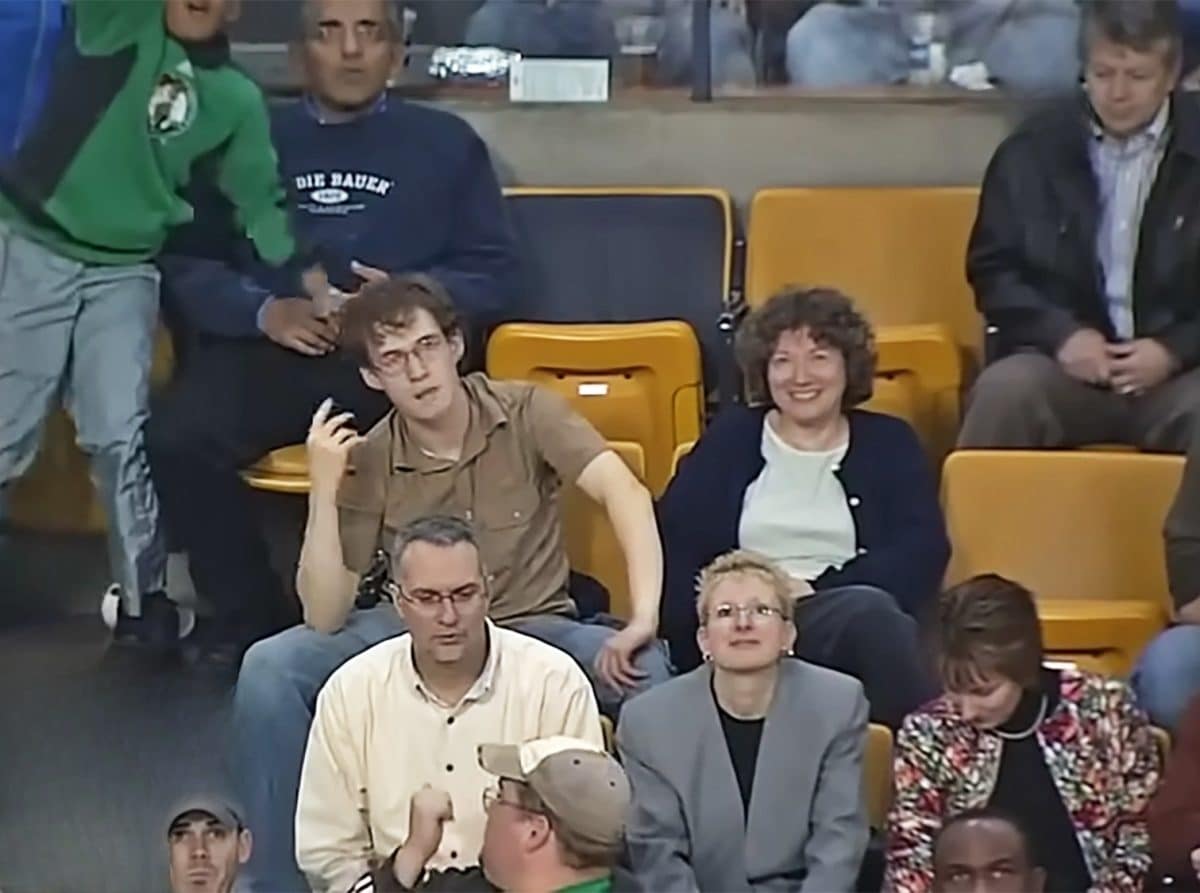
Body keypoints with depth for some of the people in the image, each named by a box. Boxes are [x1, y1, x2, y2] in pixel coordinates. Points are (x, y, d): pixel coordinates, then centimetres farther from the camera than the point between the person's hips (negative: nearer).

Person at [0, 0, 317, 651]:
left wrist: (326, 295, 2)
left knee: (123, 440, -4)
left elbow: (263, 206, 9)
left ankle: (144, 598, 11)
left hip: (124, 275, 2)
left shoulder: (236, 99, 5)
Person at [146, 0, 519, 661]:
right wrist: (262, 310, -9)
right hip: (267, 349, 1)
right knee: (175, 439, -29)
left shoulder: (446, 142, 20)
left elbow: (493, 272, 13)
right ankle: (250, 617, -12)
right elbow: (186, 260, 11)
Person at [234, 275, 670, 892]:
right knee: (269, 669, -22)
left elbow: (624, 492, -24)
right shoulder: (368, 463, -8)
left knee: (647, 672, -32)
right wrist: (323, 491, -24)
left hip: (533, 630, -1)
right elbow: (324, 618, -12)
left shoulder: (526, 411, -10)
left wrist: (644, 619, -38)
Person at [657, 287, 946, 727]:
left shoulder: (889, 443, 21)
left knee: (868, 610, -37)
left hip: (861, 623, 1)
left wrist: (816, 590, -9)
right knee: (869, 610, -34)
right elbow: (671, 546, 8)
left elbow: (923, 553, 5)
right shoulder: (730, 438, 21)